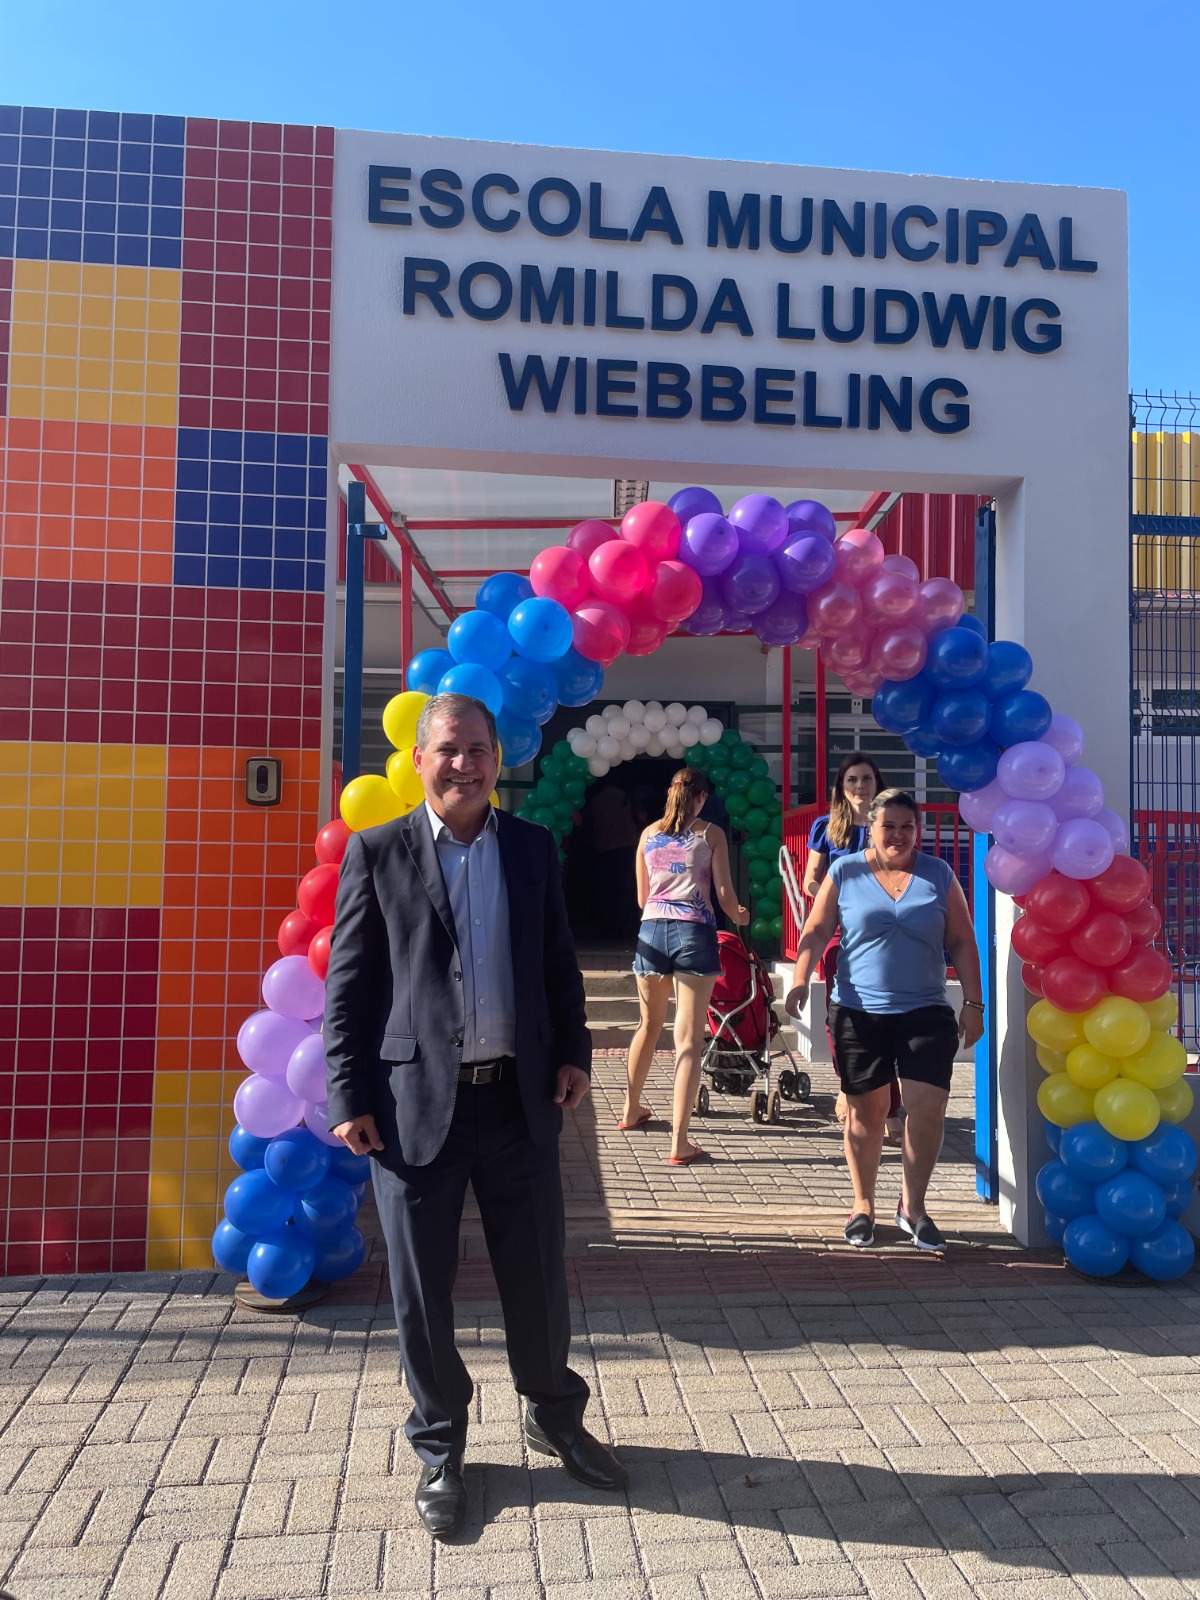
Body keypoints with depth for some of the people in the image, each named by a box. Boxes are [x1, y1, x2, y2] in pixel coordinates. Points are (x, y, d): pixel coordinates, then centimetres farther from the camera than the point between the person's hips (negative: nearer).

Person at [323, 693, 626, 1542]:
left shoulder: (533, 847, 7)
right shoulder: (377, 851, -2)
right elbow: (348, 981, -2)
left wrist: (573, 1051, 4)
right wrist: (350, 1098, -6)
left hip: (519, 1098, 3)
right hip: (416, 1102, -2)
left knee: (538, 1275, 15)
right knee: (422, 1292, 10)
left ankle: (555, 1417, 39)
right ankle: (440, 1450, 32)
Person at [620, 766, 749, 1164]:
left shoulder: (648, 833, 12)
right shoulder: (711, 834, 2)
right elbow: (724, 894, -1)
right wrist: (739, 916, 21)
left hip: (652, 930, 4)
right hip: (694, 932, -4)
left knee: (649, 1026, 23)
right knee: (688, 1040, -4)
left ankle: (631, 1111, 39)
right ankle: (679, 1142, -7)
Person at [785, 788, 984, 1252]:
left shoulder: (938, 875, 6)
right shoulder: (845, 873, 4)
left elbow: (962, 942, 7)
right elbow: (816, 930, 1)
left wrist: (973, 1003, 1)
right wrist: (800, 980, -13)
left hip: (926, 1013, 1)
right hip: (859, 1013, 0)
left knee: (927, 1108, -7)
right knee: (865, 1110, 8)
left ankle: (912, 1206, 14)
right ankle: (863, 1206, 26)